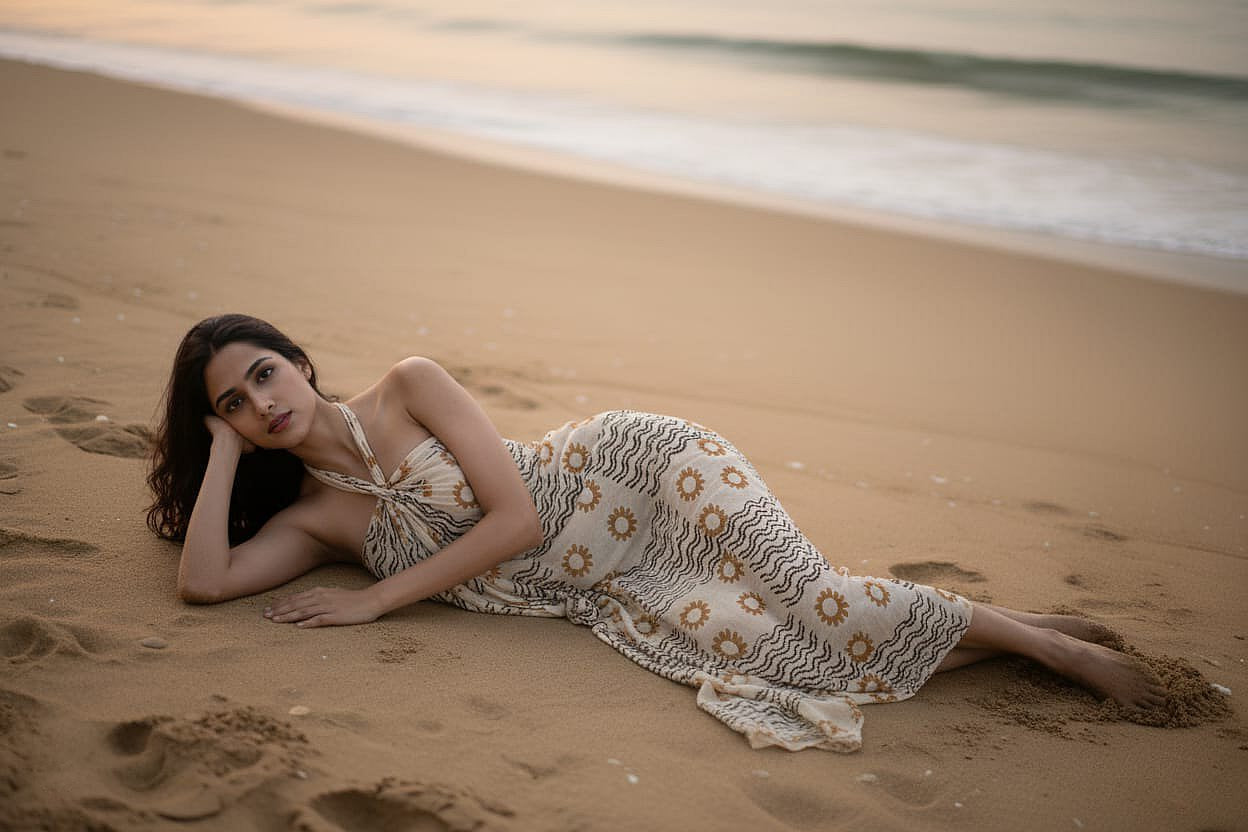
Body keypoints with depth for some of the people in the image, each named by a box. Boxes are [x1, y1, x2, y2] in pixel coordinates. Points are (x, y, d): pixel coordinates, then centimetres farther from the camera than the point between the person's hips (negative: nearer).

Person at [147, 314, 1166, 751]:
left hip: (638, 470, -3)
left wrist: (374, 601, -12)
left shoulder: (408, 387, -8)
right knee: (754, 643, -19)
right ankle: (1004, 638, 1)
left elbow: (515, 515, -14)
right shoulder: (312, 518, 7)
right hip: (605, 595, 4)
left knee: (806, 599, -20)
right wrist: (225, 449, -4)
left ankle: (1042, 635, 4)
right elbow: (204, 580, -7)